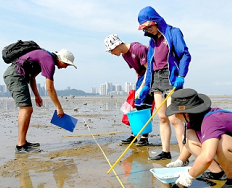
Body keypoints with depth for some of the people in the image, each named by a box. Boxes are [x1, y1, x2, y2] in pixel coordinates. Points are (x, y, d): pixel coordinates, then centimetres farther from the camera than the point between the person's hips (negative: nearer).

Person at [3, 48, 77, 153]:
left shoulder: (45, 58, 19)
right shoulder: (50, 62, -12)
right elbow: (50, 88, -13)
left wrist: (37, 96, 22)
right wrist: (59, 108, -7)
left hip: (10, 75, 11)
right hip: (15, 75, -11)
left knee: (27, 109, 11)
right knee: (26, 109, -15)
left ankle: (23, 142, 14)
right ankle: (20, 146, -15)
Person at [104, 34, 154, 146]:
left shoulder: (138, 48, -21)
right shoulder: (124, 55, 7)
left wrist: (141, 87, -21)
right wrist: (138, 86, 10)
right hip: (141, 78, 8)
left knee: (146, 107, -11)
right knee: (138, 108, 7)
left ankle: (145, 137, -5)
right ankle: (134, 135, 11)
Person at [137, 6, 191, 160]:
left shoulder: (173, 33, -3)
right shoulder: (153, 40, 17)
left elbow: (185, 55, -9)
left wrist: (181, 76, -20)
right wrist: (147, 85, 16)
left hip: (170, 78, -7)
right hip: (156, 79, 7)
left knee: (173, 118, -12)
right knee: (162, 117, 6)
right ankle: (166, 152, 13)